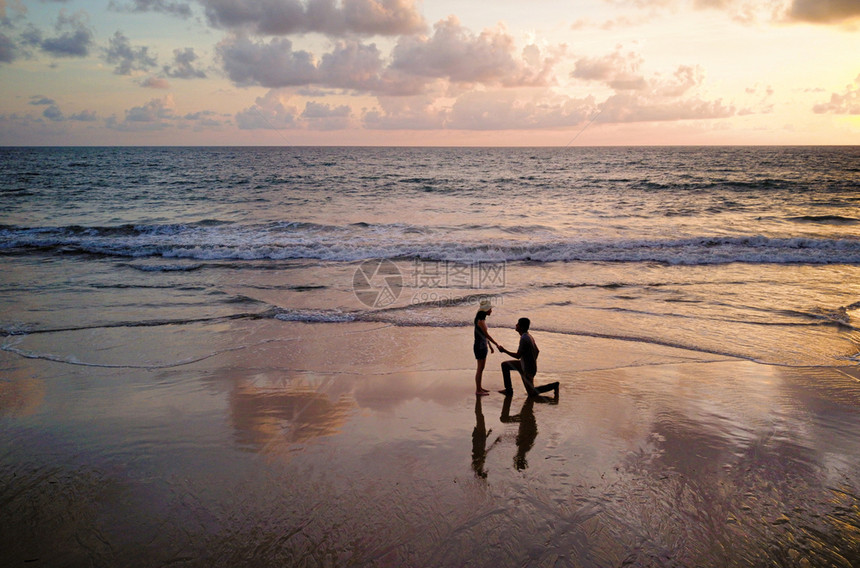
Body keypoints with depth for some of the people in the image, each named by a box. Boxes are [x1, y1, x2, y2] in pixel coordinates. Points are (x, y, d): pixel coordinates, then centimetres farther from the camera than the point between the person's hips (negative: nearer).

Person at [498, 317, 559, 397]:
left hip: (527, 369, -9)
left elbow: (518, 356, -23)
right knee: (505, 365, 10)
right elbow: (537, 351, 12)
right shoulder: (528, 336, 3)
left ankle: (554, 385, 7)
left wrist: (504, 350, -15)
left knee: (532, 393, 5)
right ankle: (508, 390, 13)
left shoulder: (524, 339, -27)